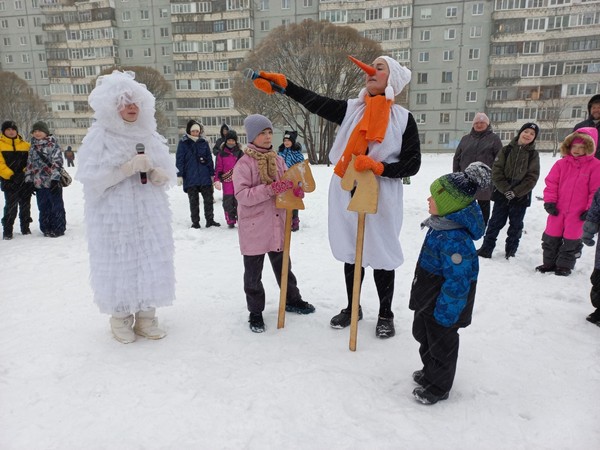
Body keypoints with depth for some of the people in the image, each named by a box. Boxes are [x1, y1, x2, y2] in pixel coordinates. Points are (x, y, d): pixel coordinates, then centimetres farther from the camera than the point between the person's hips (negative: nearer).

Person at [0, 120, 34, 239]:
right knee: (11, 206, -7)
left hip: (25, 181, 3)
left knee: (25, 205, 10)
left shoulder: (25, 145, 10)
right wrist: (11, 175, -17)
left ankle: (25, 228, 23)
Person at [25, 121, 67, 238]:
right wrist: (29, 179, 15)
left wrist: (55, 178, -18)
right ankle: (46, 229, 21)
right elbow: (30, 164, 20)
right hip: (38, 182, 6)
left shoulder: (53, 144, -4)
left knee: (56, 206, 0)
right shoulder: (33, 147, 16)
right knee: (43, 208, 11)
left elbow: (57, 161, -11)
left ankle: (58, 229, 8)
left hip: (53, 181, -6)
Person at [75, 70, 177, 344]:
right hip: (114, 215, -4)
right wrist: (129, 168, -21)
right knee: (119, 264, 0)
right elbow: (93, 178, -13)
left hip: (149, 213, 4)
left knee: (150, 263, 7)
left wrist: (153, 171, -13)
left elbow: (168, 177, 9)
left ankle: (146, 316, 21)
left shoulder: (151, 137, 8)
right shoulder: (99, 137, -5)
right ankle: (121, 319, 17)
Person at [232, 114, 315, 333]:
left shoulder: (278, 160, 6)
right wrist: (270, 189, -29)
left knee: (283, 266, 20)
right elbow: (242, 195, -20)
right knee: (253, 273, 8)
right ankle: (255, 312, 23)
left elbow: (287, 185, 12)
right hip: (254, 228, -5)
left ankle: (292, 300, 39)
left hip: (277, 225, 5)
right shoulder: (244, 163, -11)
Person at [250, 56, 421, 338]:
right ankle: (352, 307, 34)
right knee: (350, 252, 14)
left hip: (381, 198, -3)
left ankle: (385, 315, 27)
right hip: (346, 194, 3)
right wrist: (282, 83, -16)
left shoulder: (403, 118, -2)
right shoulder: (351, 109, 5)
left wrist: (379, 167, -19)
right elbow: (316, 102, -6)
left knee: (382, 254, 6)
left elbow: (412, 164, -5)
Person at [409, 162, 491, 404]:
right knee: (422, 333, 24)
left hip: (443, 301, -10)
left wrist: (446, 312, -22)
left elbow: (458, 281, -29)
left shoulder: (455, 239, -32)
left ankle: (438, 387, 31)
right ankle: (430, 372, 46)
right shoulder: (441, 224, 0)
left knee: (441, 343, 10)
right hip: (427, 295, 10)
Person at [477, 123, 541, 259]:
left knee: (516, 225, 9)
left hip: (521, 196, 0)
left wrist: (515, 192, -14)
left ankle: (510, 252, 21)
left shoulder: (533, 154, 1)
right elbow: (496, 171, -5)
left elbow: (532, 178, -5)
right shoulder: (506, 150, 1)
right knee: (495, 222, 5)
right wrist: (506, 190, -13)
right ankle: (486, 249, 12)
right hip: (502, 193, 0)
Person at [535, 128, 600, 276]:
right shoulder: (561, 163, 2)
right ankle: (549, 263, 26)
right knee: (551, 239, 10)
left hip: (578, 213, -3)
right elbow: (551, 183, 3)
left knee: (571, 241, 6)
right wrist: (549, 201, -5)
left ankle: (564, 267, 21)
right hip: (557, 210, 3)